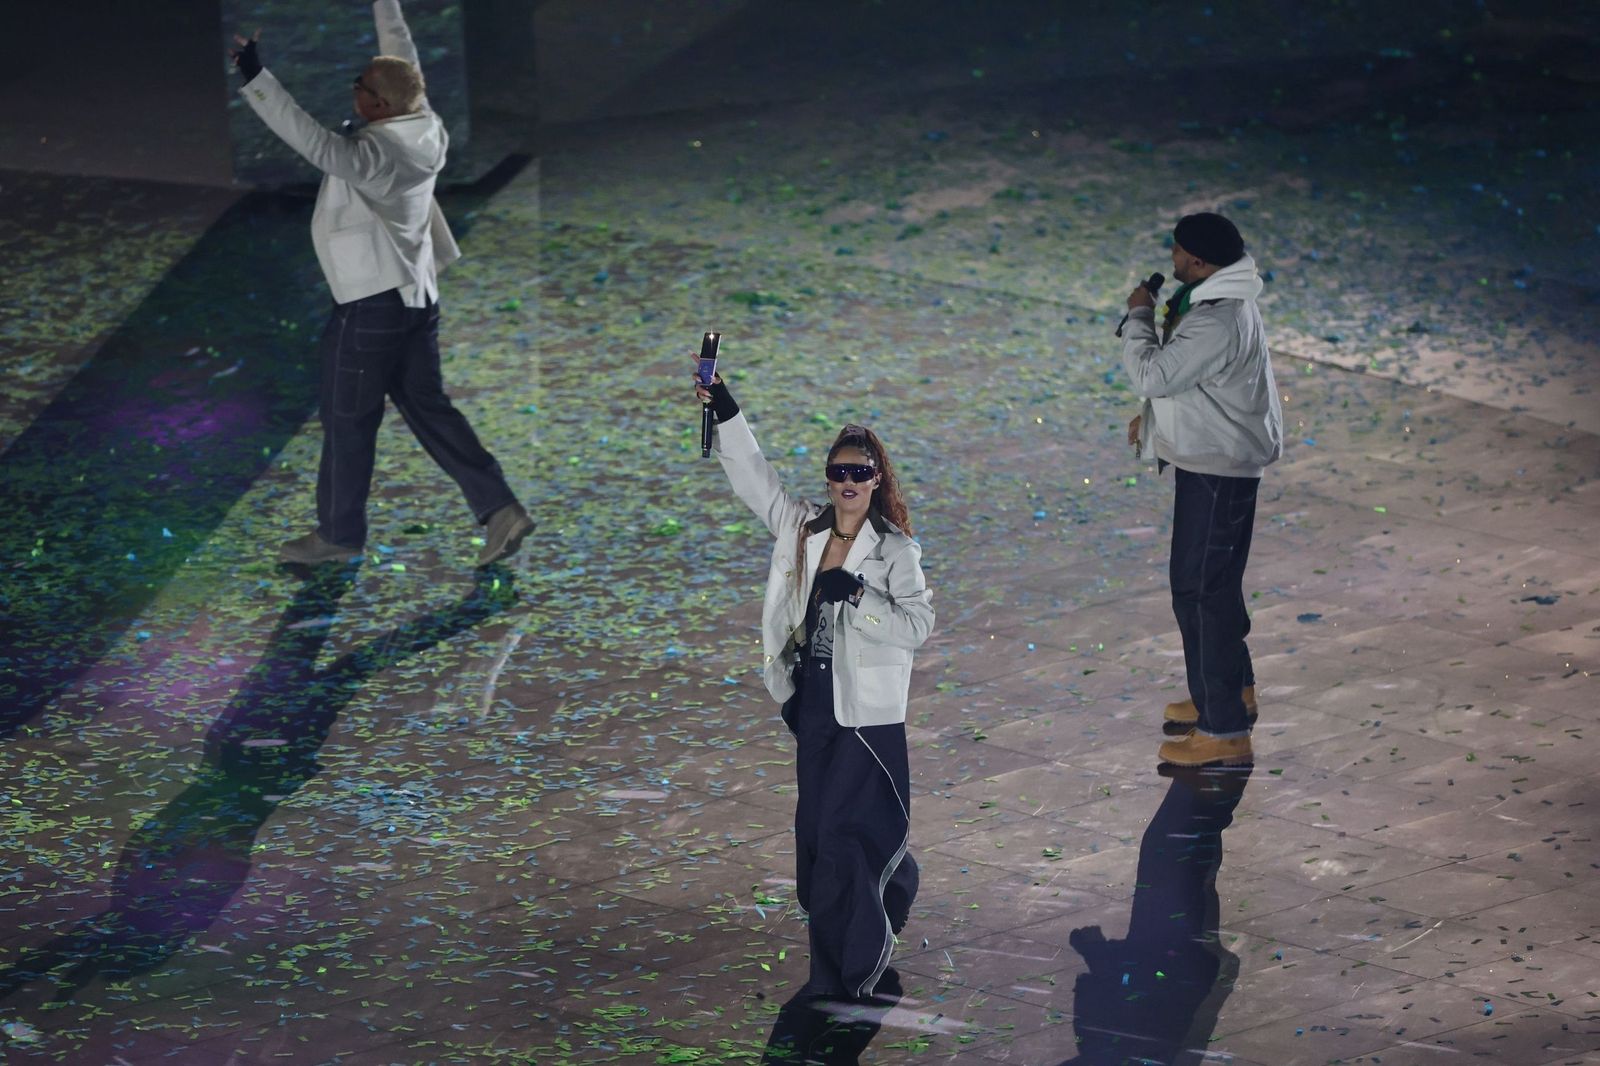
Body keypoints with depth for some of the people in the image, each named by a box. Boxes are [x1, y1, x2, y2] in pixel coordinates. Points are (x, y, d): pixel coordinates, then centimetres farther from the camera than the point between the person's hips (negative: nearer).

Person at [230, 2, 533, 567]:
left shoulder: (375, 154, -25)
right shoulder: (425, 130, -3)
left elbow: (316, 143, -40)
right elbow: (403, 60, 12)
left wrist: (255, 79, -42)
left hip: (370, 303, -8)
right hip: (417, 295, 8)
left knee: (348, 419, 6)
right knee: (427, 407, 14)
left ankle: (338, 532, 18)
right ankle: (499, 508, 8)